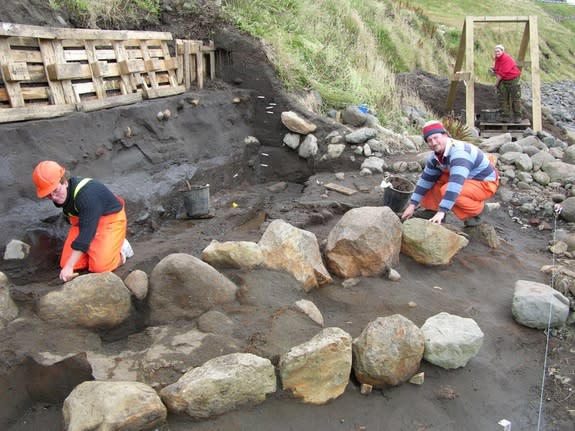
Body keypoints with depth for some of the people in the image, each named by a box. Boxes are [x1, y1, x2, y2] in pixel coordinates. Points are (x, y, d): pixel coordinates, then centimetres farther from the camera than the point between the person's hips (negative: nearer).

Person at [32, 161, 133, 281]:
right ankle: (95, 247, 16)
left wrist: (69, 267, -39)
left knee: (100, 266, -23)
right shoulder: (59, 196, -9)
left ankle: (120, 249, 6)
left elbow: (86, 232, -37)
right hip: (82, 221, 7)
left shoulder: (86, 195, -35)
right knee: (66, 263, -6)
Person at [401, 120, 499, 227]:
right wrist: (412, 205, -6)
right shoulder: (436, 156, -6)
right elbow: (426, 180, -1)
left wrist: (441, 211, -49)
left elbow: (456, 184, -44)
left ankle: (476, 211, -10)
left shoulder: (459, 152, -33)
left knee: (447, 191, -33)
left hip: (485, 183, -7)